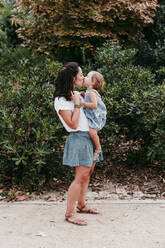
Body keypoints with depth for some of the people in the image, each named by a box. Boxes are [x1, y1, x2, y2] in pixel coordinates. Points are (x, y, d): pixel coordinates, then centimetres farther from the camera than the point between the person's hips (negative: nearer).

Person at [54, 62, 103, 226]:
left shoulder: (75, 94, 13)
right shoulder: (61, 100, -15)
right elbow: (73, 124, -19)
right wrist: (77, 104, -18)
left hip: (89, 136, 9)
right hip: (79, 138, -9)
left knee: (88, 173, 14)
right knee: (81, 176, -12)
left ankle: (81, 205, 27)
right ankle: (69, 213, -5)